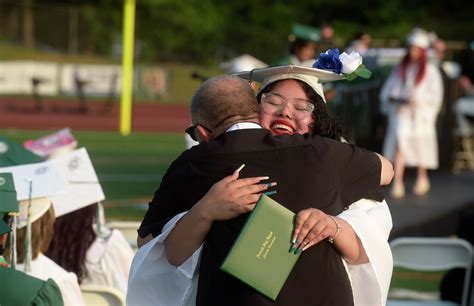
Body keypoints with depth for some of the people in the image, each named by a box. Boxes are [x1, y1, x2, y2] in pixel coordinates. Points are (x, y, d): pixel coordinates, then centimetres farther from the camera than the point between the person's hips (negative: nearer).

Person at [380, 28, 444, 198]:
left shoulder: (430, 70, 1)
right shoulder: (401, 68, 11)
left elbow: (435, 95, -4)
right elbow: (387, 90, 12)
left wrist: (417, 100, -16)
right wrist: (394, 98, -8)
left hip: (420, 114, -2)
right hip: (401, 112, 2)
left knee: (420, 146, 7)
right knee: (399, 141, -14)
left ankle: (422, 178, 30)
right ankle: (397, 183, -20)